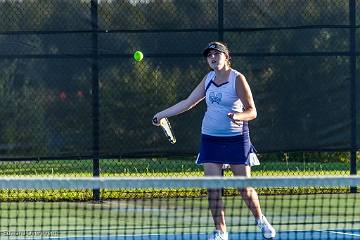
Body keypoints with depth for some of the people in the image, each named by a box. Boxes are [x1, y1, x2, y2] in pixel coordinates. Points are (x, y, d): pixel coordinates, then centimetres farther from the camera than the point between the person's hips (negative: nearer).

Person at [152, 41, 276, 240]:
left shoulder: (237, 79, -7)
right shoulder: (209, 79, 9)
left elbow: (252, 111, -11)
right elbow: (188, 103, 18)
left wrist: (238, 116, -31)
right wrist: (163, 114, 20)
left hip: (236, 139, -5)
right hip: (211, 139, 5)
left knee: (245, 189, -3)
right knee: (213, 190, -3)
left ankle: (261, 221, 21)